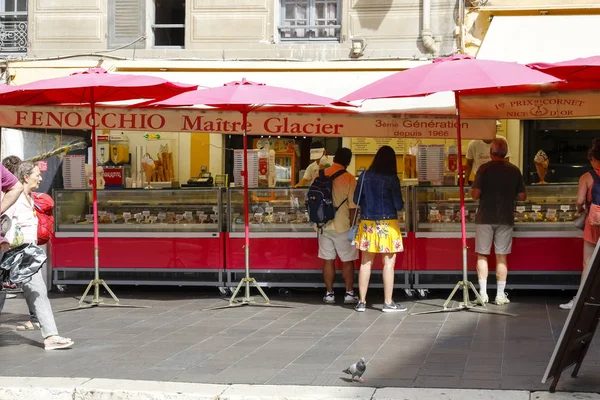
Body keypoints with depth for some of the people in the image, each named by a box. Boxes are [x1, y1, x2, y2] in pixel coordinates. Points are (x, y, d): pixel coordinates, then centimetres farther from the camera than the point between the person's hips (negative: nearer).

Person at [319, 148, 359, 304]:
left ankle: (329, 293, 12)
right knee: (347, 261, 7)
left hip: (324, 225, 3)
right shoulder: (349, 179, -12)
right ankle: (349, 293, 10)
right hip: (342, 226, -3)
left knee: (328, 260, 9)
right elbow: (352, 206, -12)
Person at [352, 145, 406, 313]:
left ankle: (361, 302, 12)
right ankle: (388, 303, 4)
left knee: (366, 263, 9)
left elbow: (356, 200, 7)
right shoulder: (391, 179, -10)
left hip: (367, 223, 4)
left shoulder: (365, 176, 1)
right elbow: (399, 205, -9)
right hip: (387, 223, -4)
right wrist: (400, 205, 13)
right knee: (389, 263, 2)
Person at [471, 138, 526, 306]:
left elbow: (475, 194, -12)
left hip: (485, 218, -2)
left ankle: (483, 293, 2)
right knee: (501, 256, 7)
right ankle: (500, 295, 7)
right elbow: (522, 196, 3)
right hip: (506, 219, 2)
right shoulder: (514, 171, 1)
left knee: (482, 255, 6)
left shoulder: (484, 169, -8)